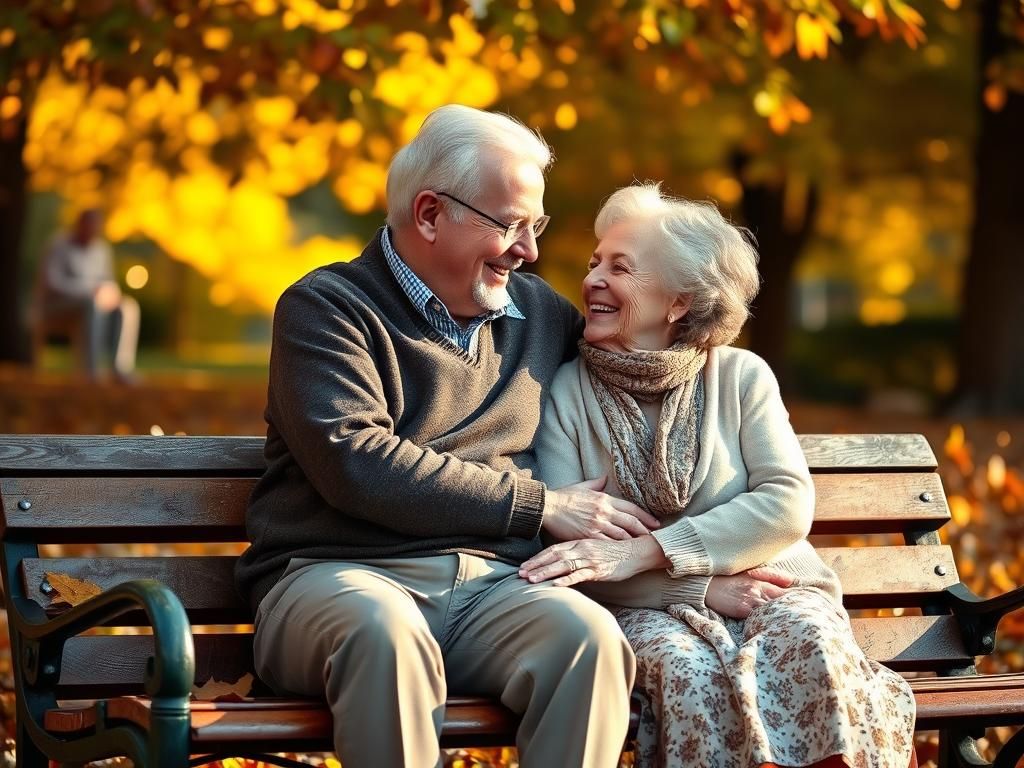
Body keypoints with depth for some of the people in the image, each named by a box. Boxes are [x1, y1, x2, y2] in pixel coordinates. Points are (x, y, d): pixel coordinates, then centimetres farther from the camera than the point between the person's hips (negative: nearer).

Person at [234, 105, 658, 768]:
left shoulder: (539, 311, 21)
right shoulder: (327, 308, 3)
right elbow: (355, 464, -11)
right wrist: (538, 504, -6)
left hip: (490, 585, 4)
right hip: (338, 573, -4)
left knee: (588, 632, -29)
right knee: (385, 632, -39)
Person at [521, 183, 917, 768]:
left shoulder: (742, 375, 5)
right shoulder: (568, 391, 3)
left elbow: (788, 504, -7)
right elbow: (564, 556, -5)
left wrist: (643, 552, -19)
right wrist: (703, 587, -17)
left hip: (773, 590, 1)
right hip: (655, 610, -1)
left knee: (812, 641, -32)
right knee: (689, 670, -34)